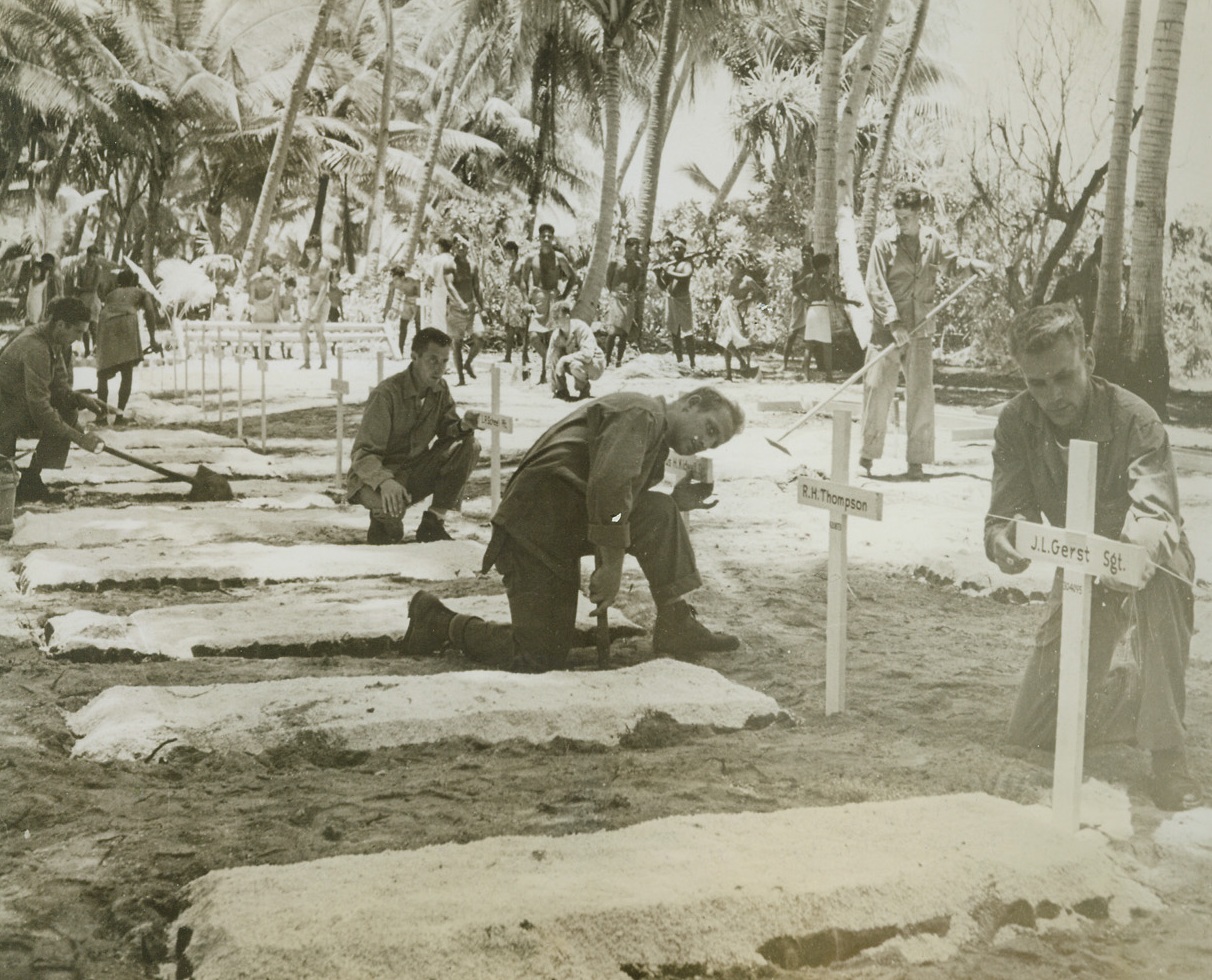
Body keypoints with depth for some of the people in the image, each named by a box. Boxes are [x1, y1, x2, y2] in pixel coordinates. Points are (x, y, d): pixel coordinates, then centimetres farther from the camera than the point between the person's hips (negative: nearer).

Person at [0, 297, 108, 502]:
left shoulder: (53, 341, 3)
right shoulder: (35, 348, -26)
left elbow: (59, 388, 9)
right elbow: (40, 408, -27)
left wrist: (80, 398, -12)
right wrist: (79, 439, -25)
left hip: (20, 407, 9)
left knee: (69, 410, 0)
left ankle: (31, 478, 1)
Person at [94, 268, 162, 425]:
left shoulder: (111, 294, 36)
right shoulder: (140, 292, 27)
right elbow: (149, 312, 8)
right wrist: (152, 339, 6)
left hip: (106, 323, 3)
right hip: (127, 320, -3)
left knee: (103, 373, 9)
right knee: (127, 373, 2)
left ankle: (103, 413, -3)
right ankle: (120, 414, -7)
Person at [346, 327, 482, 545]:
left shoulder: (440, 390, -2)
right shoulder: (387, 394, -22)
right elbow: (363, 454, -25)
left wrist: (463, 426, -21)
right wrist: (385, 481, -46)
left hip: (414, 473, 6)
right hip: (375, 477, -6)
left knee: (469, 447, -15)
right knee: (391, 503, -41)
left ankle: (432, 523, -7)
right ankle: (382, 520, -1)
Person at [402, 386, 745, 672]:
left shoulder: (654, 443, 28)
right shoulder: (642, 412, -6)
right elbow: (608, 484, -24)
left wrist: (678, 503, 6)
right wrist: (612, 566, -21)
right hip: (539, 521, -10)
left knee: (660, 515, -2)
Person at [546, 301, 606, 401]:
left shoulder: (581, 328, -26)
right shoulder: (556, 334, -11)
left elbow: (588, 354, -37)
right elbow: (550, 361, -11)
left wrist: (565, 359, -36)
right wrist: (552, 389, -13)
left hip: (595, 365, -5)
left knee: (575, 365, -37)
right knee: (555, 353, -19)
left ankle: (584, 390, -7)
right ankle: (562, 390, -8)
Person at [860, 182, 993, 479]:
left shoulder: (932, 240, 8)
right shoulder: (884, 241, -4)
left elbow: (950, 262, 28)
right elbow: (875, 286, -10)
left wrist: (970, 263, 7)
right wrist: (893, 322, -18)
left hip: (920, 330, 3)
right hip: (886, 330, -3)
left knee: (921, 393, -1)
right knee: (877, 388, -4)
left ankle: (916, 461, 5)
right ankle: (867, 456, 7)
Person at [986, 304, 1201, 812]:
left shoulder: (1134, 419, -25)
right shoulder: (1016, 423, -14)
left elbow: (1156, 513, -38)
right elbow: (1007, 509, -19)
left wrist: (1136, 553, -62)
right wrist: (1001, 540, -45)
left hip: (1144, 566, -4)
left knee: (1159, 577, -44)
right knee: (1030, 732, -2)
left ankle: (1167, 754, -33)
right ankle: (1133, 692, 29)